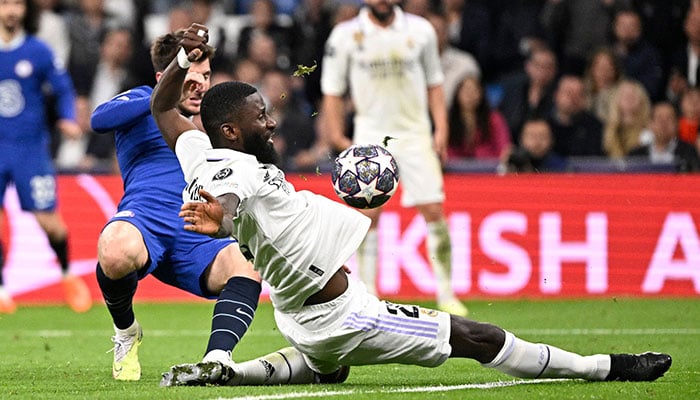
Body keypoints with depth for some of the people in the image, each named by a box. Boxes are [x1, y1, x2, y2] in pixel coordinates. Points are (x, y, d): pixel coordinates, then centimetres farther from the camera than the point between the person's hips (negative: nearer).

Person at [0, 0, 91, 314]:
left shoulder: (38, 51, -1)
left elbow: (63, 89, 7)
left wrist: (68, 120, -9)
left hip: (31, 148, -1)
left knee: (48, 220, -1)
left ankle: (68, 275, 27)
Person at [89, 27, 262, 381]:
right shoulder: (143, 102, 16)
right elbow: (99, 120, -7)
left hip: (197, 239, 4)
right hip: (146, 216, -4)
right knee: (115, 251, -39)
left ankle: (216, 360, -46)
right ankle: (126, 333, -6)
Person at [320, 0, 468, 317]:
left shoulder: (420, 30, 2)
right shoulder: (346, 35, -2)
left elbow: (433, 84, 11)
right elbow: (332, 91, 3)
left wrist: (441, 128, 2)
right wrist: (336, 136, -6)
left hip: (415, 134, 1)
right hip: (371, 135, -1)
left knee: (434, 212, -5)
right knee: (369, 215, -6)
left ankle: (446, 294, 4)